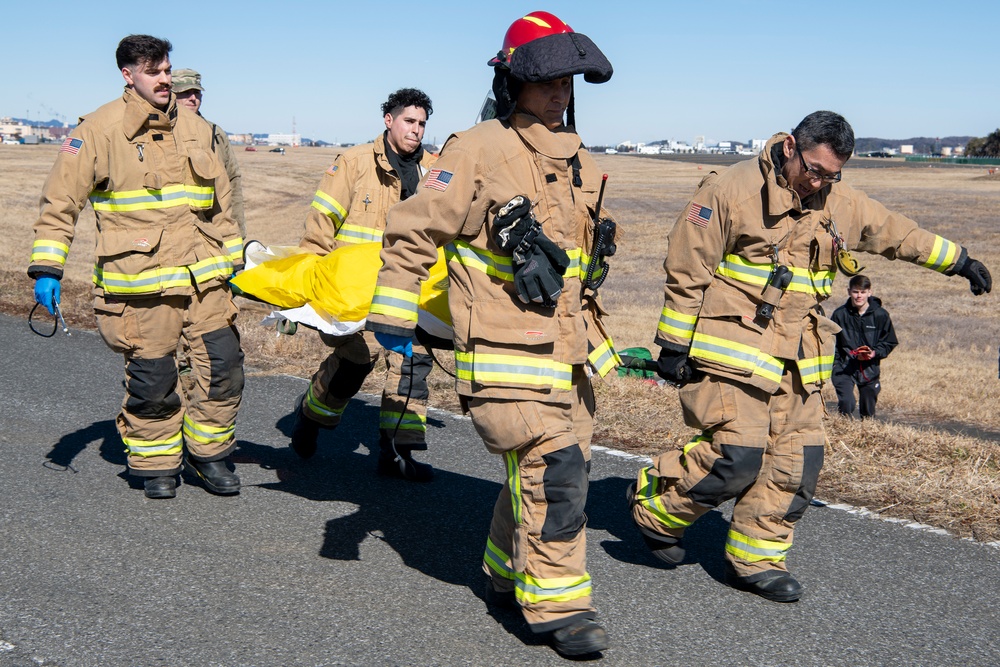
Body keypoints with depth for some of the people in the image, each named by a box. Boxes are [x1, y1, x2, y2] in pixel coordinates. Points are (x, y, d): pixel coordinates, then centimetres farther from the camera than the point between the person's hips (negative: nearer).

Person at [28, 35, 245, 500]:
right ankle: (156, 464, 22)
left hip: (203, 276, 5)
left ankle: (208, 454, 21)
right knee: (151, 380, 2)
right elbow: (60, 201, -2)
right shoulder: (99, 130, -3)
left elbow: (219, 204, 23)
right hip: (140, 282, -4)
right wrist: (46, 267, -8)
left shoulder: (195, 130, 13)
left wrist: (234, 260, 23)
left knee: (223, 366, 2)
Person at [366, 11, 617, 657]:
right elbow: (414, 229, -9)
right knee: (552, 468, -14)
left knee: (562, 469, 15)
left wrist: (594, 331, 29)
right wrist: (393, 312, -11)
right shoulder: (478, 151, -11)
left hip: (566, 348, 8)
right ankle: (559, 606, -3)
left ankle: (509, 574, 35)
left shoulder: (580, 163, 13)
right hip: (507, 354, -8)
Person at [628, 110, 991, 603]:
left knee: (796, 461, 3)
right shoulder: (733, 189, -10)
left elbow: (898, 233, 27)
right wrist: (674, 345, -9)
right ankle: (657, 508, 10)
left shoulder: (840, 204, 10)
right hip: (732, 350, -7)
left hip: (796, 360, 7)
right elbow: (687, 271, -8)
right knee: (736, 455, -14)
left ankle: (755, 559, 17)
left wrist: (959, 261, 34)